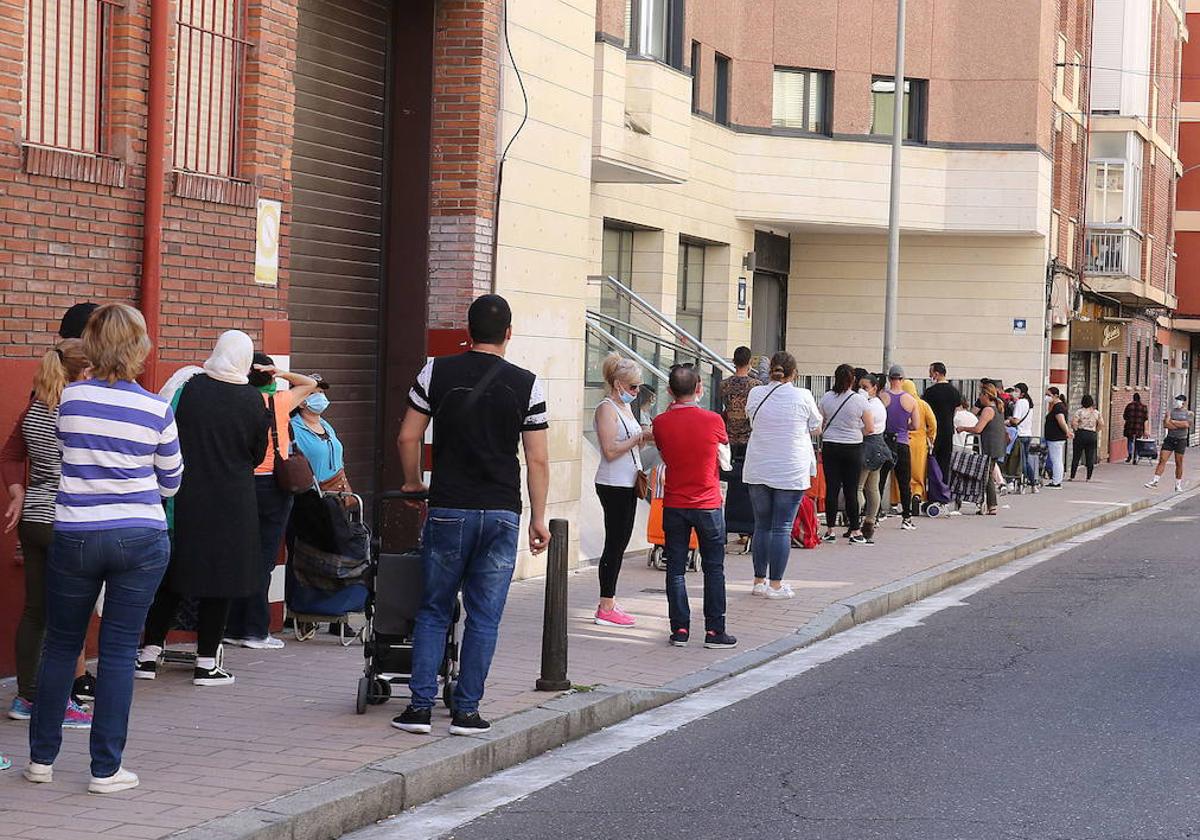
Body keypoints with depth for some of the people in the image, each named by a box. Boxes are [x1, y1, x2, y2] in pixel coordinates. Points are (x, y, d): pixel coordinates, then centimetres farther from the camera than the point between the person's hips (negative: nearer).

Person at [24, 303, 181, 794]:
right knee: (119, 651, 4)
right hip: (140, 539, -1)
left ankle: (42, 758, 22)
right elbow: (170, 483, 7)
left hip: (75, 537, 1)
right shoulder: (156, 410, -7)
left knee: (61, 646, 15)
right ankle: (106, 769, 6)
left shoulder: (71, 398, -3)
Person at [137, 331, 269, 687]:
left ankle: (149, 654, 15)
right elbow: (258, 455, 4)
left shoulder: (191, 387, -7)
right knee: (218, 577, 7)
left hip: (184, 497, 2)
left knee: (170, 576, 12)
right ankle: (206, 662, 9)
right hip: (231, 503, -2)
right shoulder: (252, 400, -7)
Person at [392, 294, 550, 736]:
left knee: (433, 611, 10)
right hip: (502, 513, 0)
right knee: (484, 616, 6)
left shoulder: (436, 372, 0)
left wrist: (414, 483, 20)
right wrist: (538, 519, 8)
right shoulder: (526, 385, -1)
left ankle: (420, 705, 4)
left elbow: (408, 438, 3)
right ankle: (466, 711, 7)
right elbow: (537, 460, 0)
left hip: (448, 511, 1)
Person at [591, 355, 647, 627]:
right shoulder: (606, 409, -12)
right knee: (615, 545, -8)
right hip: (613, 485, -10)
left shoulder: (625, 407, 16)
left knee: (620, 543, 11)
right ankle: (606, 609, -4)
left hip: (627, 483, 10)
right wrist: (640, 437, -16)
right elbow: (611, 451, -19)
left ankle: (608, 604, 16)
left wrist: (645, 437, 7)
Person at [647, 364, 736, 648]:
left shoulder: (661, 423, -6)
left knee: (675, 568, 9)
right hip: (708, 505, -1)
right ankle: (714, 630, 7)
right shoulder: (713, 421, -11)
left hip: (674, 505, 1)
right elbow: (725, 462, 0)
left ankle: (680, 629, 8)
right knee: (714, 569, 8)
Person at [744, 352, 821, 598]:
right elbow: (815, 428, 4)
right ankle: (776, 584, 0)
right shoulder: (803, 397, -9)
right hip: (791, 473, -3)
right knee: (782, 528, 0)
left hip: (758, 472, 3)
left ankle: (759, 580, 17)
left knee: (761, 526, 13)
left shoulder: (756, 394, -2)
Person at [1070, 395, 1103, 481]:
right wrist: (1096, 431, 15)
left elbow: (1073, 423, -14)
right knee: (1090, 457, 8)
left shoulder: (1079, 411, -7)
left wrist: (1076, 430, 1)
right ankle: (1089, 477, 8)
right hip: (1092, 435, 3)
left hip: (1081, 435, -3)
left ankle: (1072, 476, 2)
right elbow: (1101, 424, 5)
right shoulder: (1096, 412, 4)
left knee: (1076, 457, 2)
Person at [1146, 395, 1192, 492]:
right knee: (1162, 460, -7)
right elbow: (1165, 424, -6)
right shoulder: (1170, 411, 7)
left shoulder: (1188, 413, 5)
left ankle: (1178, 484, 13)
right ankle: (1155, 480, -9)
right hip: (1169, 439, 1)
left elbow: (1187, 424, -12)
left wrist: (1173, 422, -7)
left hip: (1181, 440, -1)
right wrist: (1180, 425, -11)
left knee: (1179, 463, 4)